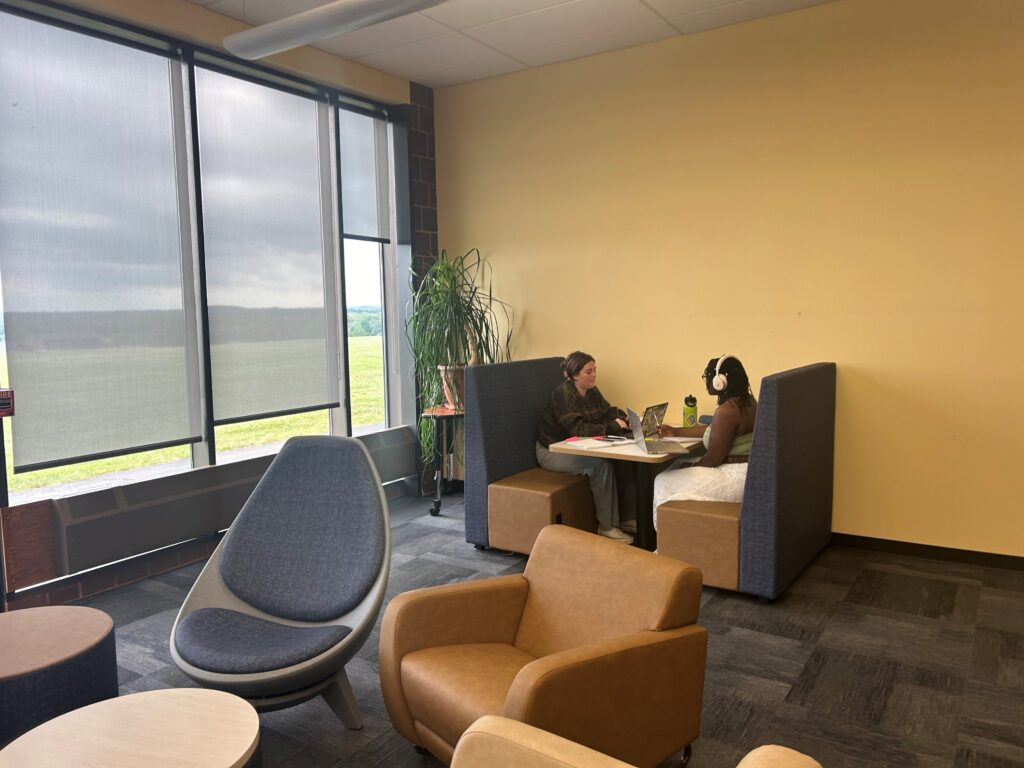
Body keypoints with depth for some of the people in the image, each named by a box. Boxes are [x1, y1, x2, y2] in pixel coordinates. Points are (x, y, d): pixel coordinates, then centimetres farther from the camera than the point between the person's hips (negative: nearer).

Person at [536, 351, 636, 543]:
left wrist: (625, 421, -17)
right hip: (552, 451, -8)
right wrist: (612, 426, -27)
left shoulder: (592, 391, 5)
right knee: (601, 464, -29)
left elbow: (609, 412, 6)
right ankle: (606, 526, -19)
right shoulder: (563, 394, -20)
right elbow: (577, 429, -29)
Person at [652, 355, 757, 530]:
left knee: (665, 483, 0)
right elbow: (711, 429, 20)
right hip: (748, 473, 10)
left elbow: (713, 458, -21)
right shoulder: (747, 401, 8)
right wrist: (676, 432, 25)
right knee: (680, 469, 22)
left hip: (735, 477, -10)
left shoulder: (727, 410, -23)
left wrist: (691, 467, -1)